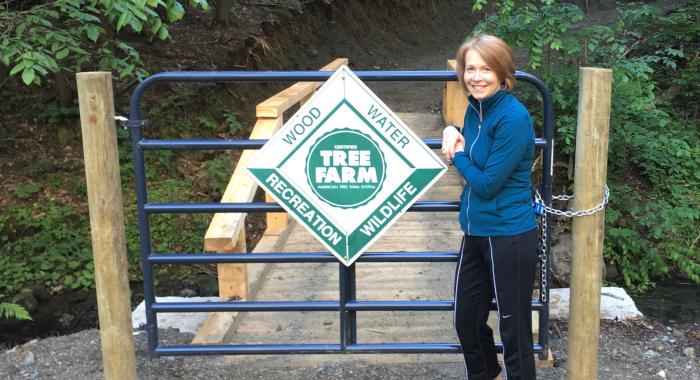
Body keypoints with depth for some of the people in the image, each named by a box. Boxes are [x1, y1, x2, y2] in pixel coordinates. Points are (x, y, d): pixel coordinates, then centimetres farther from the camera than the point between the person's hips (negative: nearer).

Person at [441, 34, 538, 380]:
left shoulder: (514, 118, -20)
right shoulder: (474, 108, 4)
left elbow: (487, 183, -20)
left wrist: (457, 156, -4)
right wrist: (453, 134, -1)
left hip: (510, 237, -8)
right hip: (475, 232, 8)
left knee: (514, 329, 5)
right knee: (466, 319, 20)